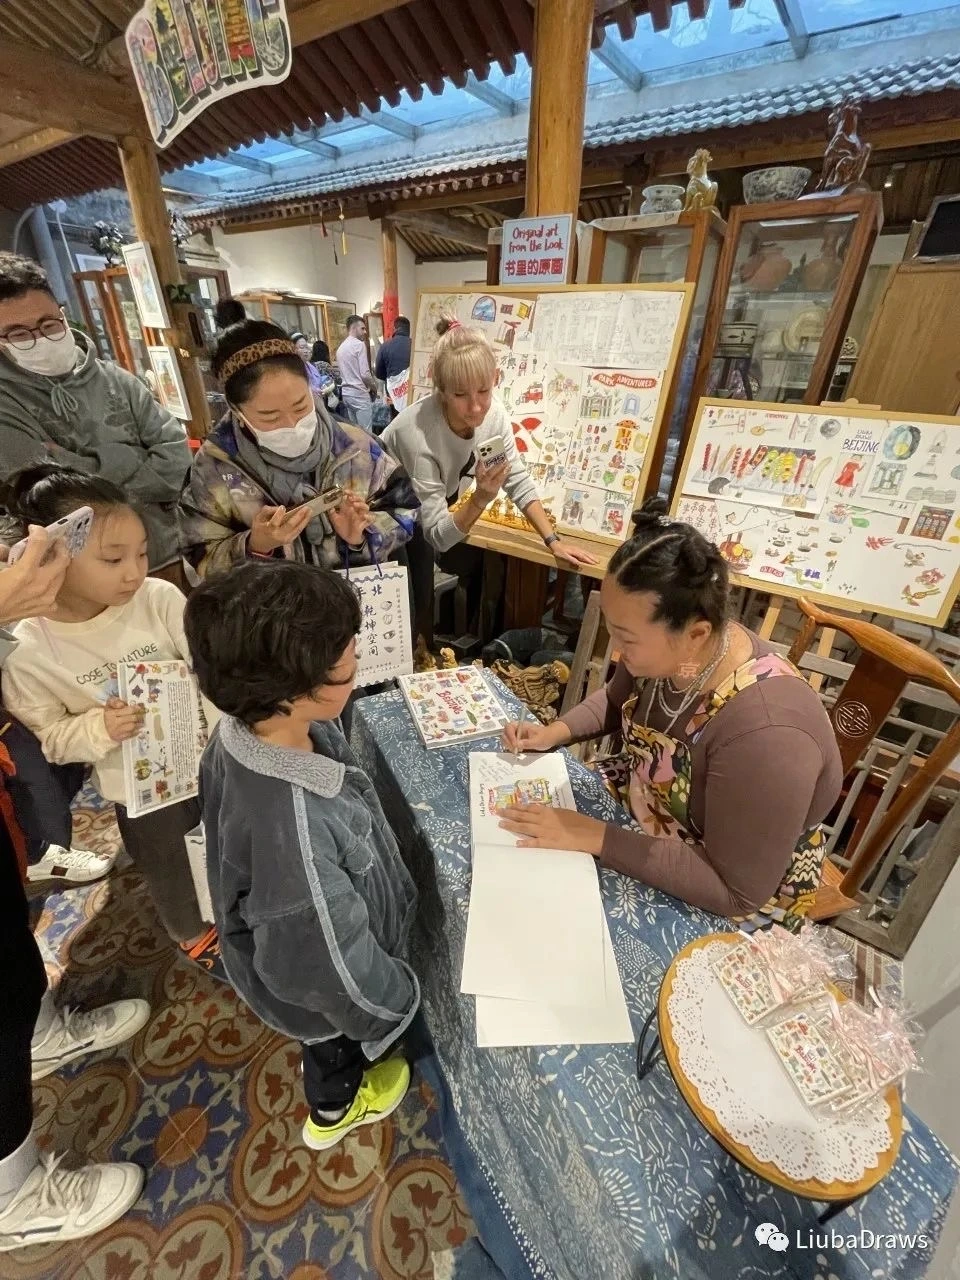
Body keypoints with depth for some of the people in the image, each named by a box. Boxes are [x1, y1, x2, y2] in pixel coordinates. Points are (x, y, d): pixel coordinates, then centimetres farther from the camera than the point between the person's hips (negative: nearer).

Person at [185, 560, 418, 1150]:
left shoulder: (251, 728, -23)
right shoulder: (291, 830, -48)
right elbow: (333, 969, -32)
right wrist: (397, 1001, -11)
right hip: (321, 988, -5)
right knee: (341, 1044, 31)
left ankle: (332, 1065, 71)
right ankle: (336, 1107, 65)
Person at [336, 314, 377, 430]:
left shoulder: (340, 347, 14)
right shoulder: (359, 344, -10)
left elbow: (343, 373, 17)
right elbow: (365, 374, -17)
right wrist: (374, 387, 2)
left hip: (346, 393, 8)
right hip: (359, 393, -8)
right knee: (365, 431, -4)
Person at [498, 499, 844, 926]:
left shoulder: (764, 733, -38)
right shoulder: (670, 651, -17)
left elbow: (735, 890, -28)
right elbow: (616, 701, 5)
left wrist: (596, 838, -30)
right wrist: (556, 731, -12)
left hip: (745, 888, -6)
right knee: (526, 803, 6)